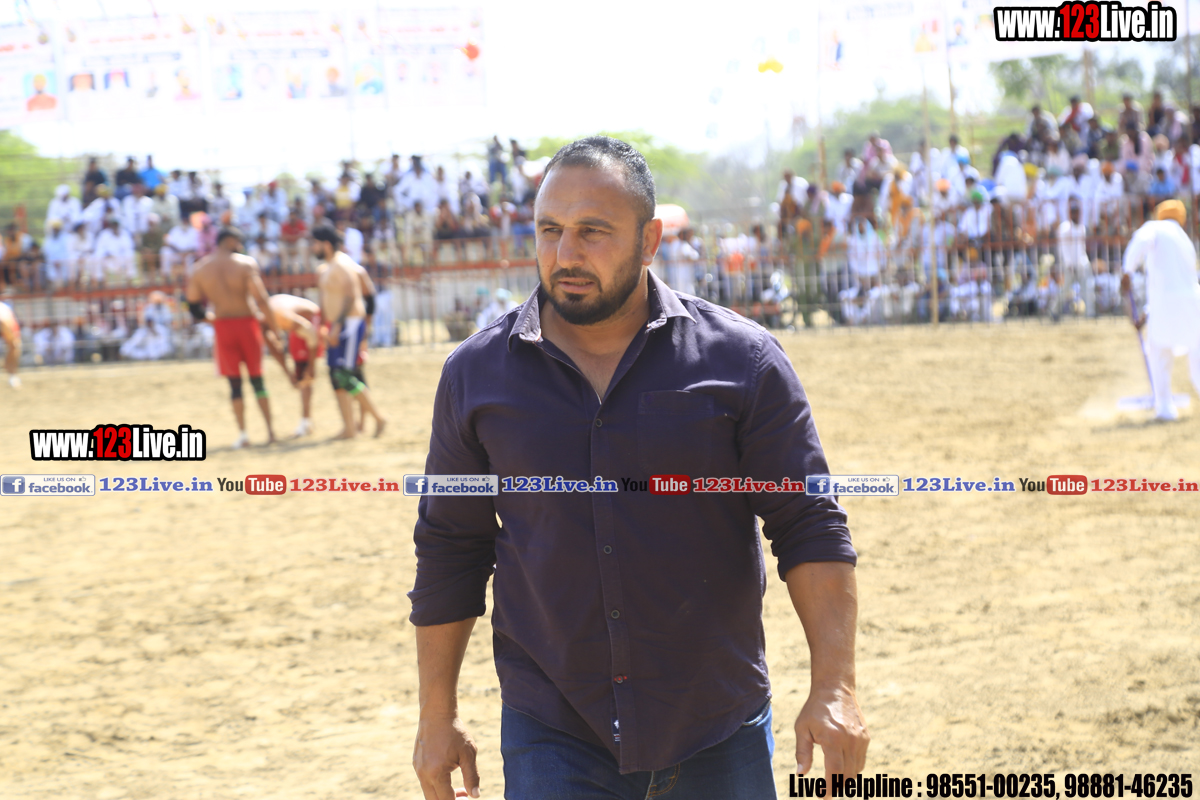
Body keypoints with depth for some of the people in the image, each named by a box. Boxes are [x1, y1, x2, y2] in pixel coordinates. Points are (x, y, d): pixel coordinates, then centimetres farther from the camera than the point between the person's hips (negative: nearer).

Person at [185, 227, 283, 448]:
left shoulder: (199, 269, 2)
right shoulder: (246, 263, -9)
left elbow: (192, 303, 5)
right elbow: (260, 297, -15)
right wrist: (273, 325, -6)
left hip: (222, 327, 2)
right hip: (246, 322, -2)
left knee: (234, 382, 8)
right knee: (257, 378, 10)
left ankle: (242, 434, 3)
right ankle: (270, 430, 10)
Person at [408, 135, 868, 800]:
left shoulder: (740, 360, -2)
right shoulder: (476, 375, 3)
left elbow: (809, 527, -3)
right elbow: (449, 551, 10)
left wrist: (834, 688, -12)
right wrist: (437, 717, 10)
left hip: (717, 738, 0)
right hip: (552, 744, 0)